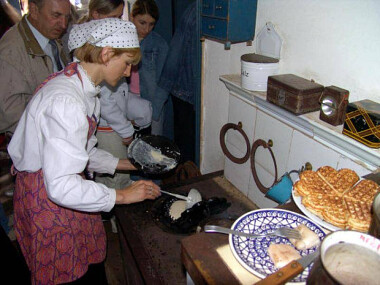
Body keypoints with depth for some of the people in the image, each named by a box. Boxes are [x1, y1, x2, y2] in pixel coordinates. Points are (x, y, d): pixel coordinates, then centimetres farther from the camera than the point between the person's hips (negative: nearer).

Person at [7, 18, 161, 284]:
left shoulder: (83, 88, 4)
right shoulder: (65, 101, -28)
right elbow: (61, 187, -31)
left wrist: (129, 164, 6)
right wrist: (122, 195, -22)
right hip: (47, 200, -9)